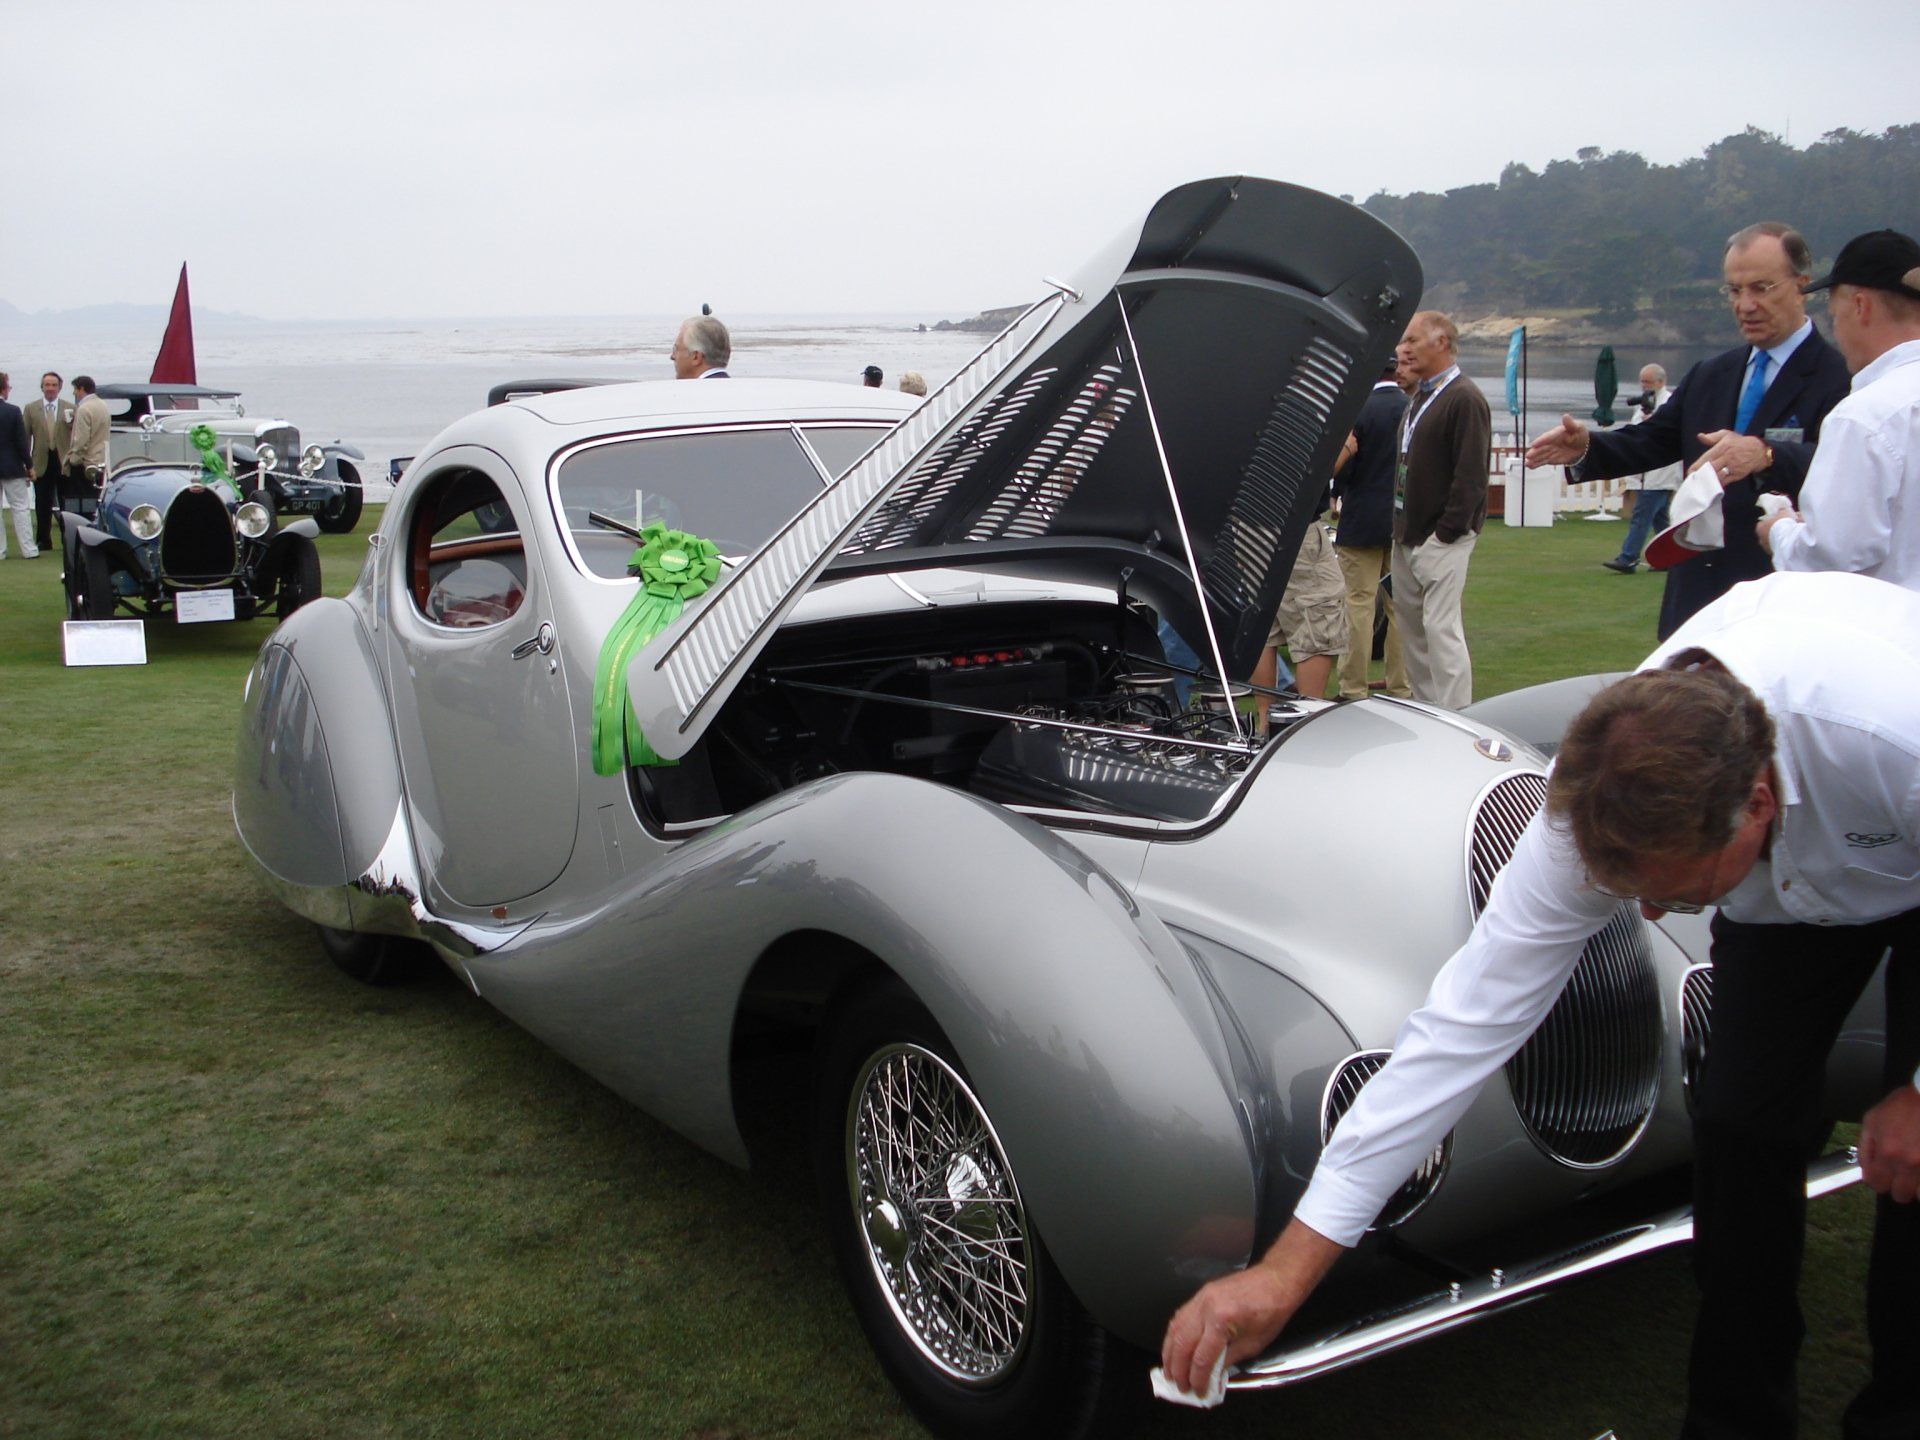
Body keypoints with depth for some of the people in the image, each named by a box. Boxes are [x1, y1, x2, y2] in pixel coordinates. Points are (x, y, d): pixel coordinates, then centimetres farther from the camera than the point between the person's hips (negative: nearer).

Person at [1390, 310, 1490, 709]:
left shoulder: (1465, 399, -13)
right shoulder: (1419, 397, 17)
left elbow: (1471, 476, -18)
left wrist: (1446, 532, -19)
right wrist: (1400, 526, 15)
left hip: (1440, 539, -9)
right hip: (1408, 536, 10)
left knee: (1441, 627, -11)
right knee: (1409, 624, 12)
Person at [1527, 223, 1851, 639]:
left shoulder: (1839, 378, -8)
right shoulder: (1709, 376, 15)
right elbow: (1652, 441, 8)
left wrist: (1765, 455, -43)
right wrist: (1585, 447, -12)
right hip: (1696, 598, 7)